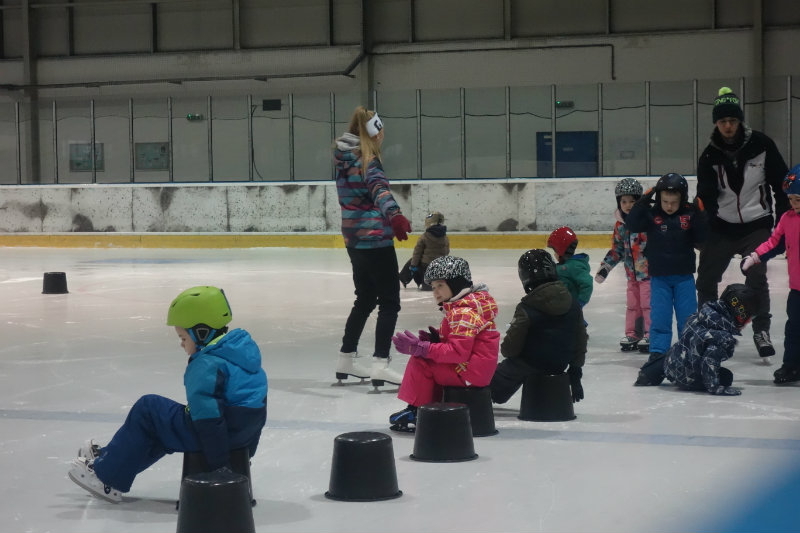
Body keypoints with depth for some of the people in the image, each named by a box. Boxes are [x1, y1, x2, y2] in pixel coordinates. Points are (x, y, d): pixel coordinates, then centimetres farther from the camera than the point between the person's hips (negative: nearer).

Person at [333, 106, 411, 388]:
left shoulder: (345, 159, 9)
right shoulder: (366, 161, -16)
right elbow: (379, 188, -37)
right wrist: (394, 215, -55)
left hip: (355, 240, 9)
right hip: (375, 240, -9)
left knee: (365, 299, 21)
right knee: (389, 303, -4)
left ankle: (346, 360, 28)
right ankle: (380, 366, -11)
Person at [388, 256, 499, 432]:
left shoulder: (463, 313, -19)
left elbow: (459, 352, -27)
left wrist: (420, 348, -25)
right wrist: (437, 339, 1)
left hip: (470, 372, -11)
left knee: (420, 362, -11)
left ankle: (415, 411, -2)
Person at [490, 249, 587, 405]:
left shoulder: (526, 308, -21)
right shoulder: (572, 303, -2)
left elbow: (511, 347, -15)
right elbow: (580, 340, 7)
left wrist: (506, 350, 10)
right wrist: (576, 370, 19)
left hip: (529, 363, -6)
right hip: (558, 366, 6)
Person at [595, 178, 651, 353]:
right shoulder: (620, 224, 7)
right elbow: (617, 248, 16)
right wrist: (605, 266, 13)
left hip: (649, 270, -6)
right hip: (632, 273, 6)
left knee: (648, 303, -2)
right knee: (632, 304, 12)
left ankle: (650, 335, 6)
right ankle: (632, 335, 22)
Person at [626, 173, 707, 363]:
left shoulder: (689, 215, -2)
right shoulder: (651, 214, -5)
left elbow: (700, 238, -5)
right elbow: (633, 224, -18)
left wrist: (698, 216, -18)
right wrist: (643, 201, -25)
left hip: (684, 276, 1)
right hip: (659, 276, -1)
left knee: (688, 315, 6)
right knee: (659, 315, -1)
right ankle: (658, 351, 6)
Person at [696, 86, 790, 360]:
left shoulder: (761, 144, -9)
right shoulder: (710, 155, -5)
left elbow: (781, 183, -3)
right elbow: (706, 196, -11)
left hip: (756, 225, -2)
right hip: (722, 226, 3)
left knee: (756, 278, -13)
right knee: (706, 278, 6)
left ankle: (761, 331, -2)